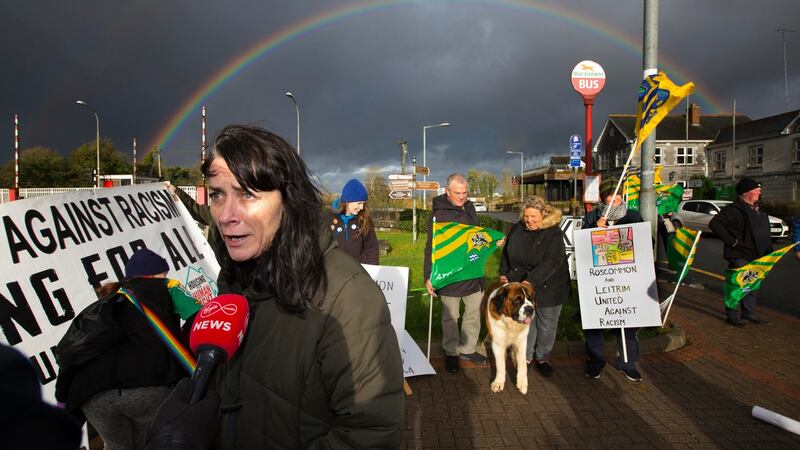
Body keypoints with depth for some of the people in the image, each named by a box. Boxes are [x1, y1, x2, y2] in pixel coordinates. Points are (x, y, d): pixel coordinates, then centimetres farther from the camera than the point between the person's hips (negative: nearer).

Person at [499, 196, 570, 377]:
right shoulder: (517, 229, -1)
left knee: (547, 326, 9)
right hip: (520, 286, 3)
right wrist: (503, 273, 8)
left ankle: (542, 358, 28)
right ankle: (526, 357, 21)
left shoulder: (554, 233, -15)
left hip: (548, 287, -2)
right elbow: (507, 251, 14)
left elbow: (551, 261, -26)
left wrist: (530, 281, -34)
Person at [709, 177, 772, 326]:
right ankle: (733, 316, 5)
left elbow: (765, 231, 27)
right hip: (740, 256, -9)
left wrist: (769, 249, 16)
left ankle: (749, 313, 27)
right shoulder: (734, 209, -13)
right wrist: (731, 241, -20)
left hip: (756, 255, 9)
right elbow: (714, 224, -20)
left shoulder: (758, 209, 15)